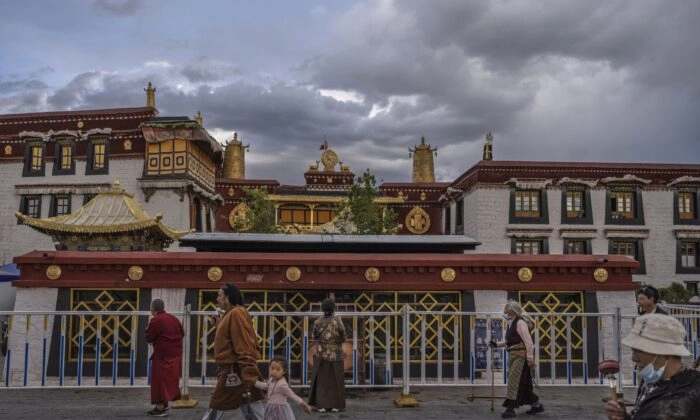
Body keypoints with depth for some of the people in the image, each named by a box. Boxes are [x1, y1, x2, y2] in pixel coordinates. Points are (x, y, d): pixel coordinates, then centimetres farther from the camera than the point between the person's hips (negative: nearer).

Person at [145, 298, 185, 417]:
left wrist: (149, 324, 0)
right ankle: (165, 404, 25)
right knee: (169, 379, 16)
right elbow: (182, 333, 18)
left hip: (162, 356, -8)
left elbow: (148, 338, -9)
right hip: (175, 354, 8)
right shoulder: (174, 318, 9)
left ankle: (161, 408, 4)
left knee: (160, 380, 0)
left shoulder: (156, 320, -15)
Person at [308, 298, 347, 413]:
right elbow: (343, 338, -7)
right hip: (336, 355, -1)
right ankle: (335, 405, 9)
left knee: (321, 380, 8)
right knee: (335, 380, 8)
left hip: (321, 354, 1)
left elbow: (314, 336, 7)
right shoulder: (338, 321, -12)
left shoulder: (318, 322, -5)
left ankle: (321, 405, 4)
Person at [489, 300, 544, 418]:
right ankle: (537, 405, 25)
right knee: (523, 383, 14)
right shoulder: (512, 323, 15)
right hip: (514, 356, 10)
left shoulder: (520, 322, -15)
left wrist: (530, 358, -22)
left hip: (520, 356, -10)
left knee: (514, 381, -8)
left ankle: (510, 408, -4)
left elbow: (528, 341, -19)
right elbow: (509, 341, 22)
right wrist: (496, 344, 11)